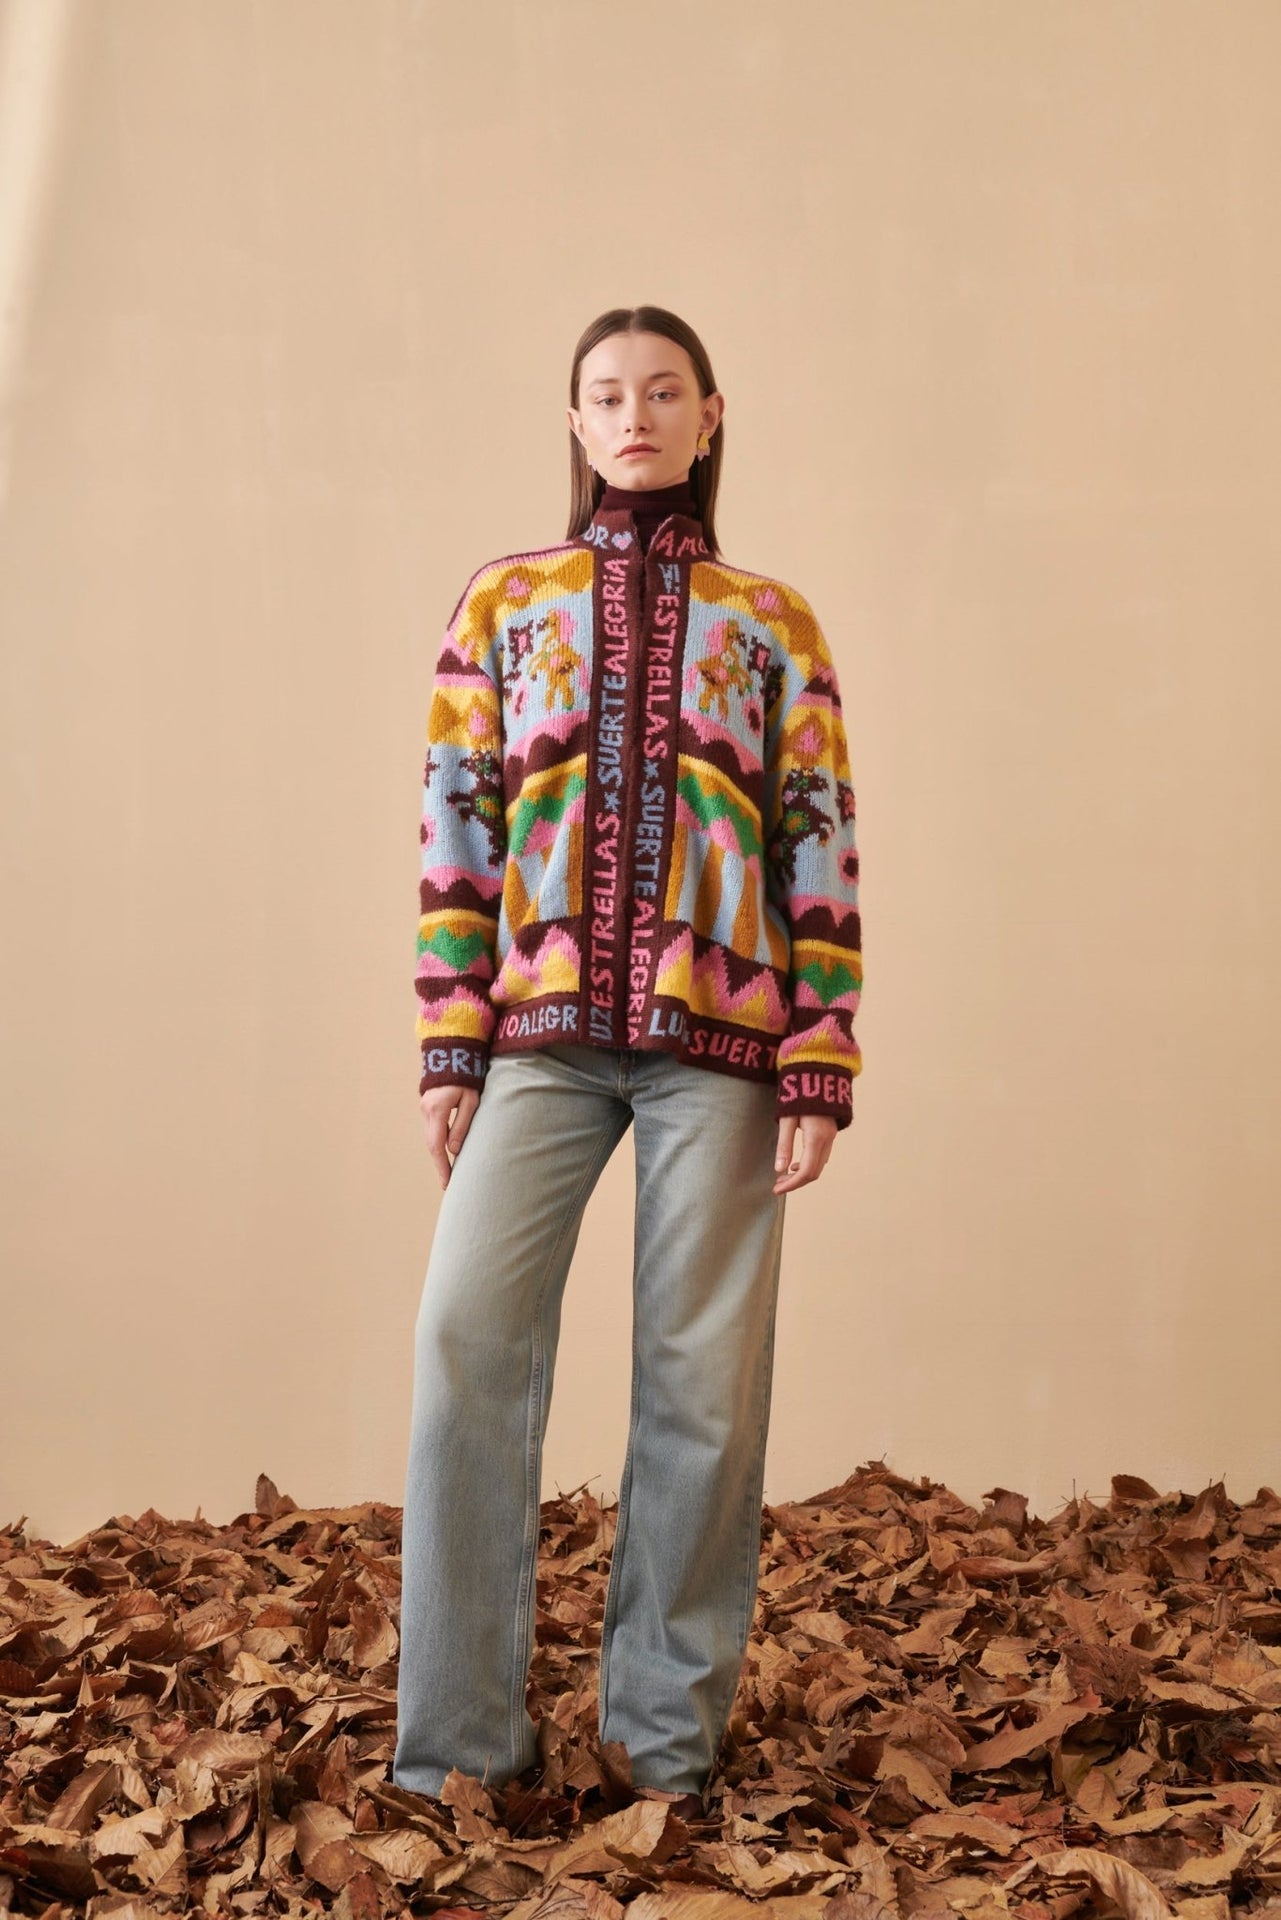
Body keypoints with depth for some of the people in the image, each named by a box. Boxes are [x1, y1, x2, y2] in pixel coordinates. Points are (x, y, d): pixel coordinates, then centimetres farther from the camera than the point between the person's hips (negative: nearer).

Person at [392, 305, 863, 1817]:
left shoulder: (771, 621, 11)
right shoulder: (503, 603, 13)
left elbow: (819, 842, 6)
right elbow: (456, 826, 9)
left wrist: (819, 1067, -2)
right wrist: (450, 1050, 1)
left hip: (718, 1032, 0)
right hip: (543, 1027, 1)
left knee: (704, 1375, 0)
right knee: (466, 1337, -11)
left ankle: (669, 1730, 13)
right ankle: (459, 1740, 0)